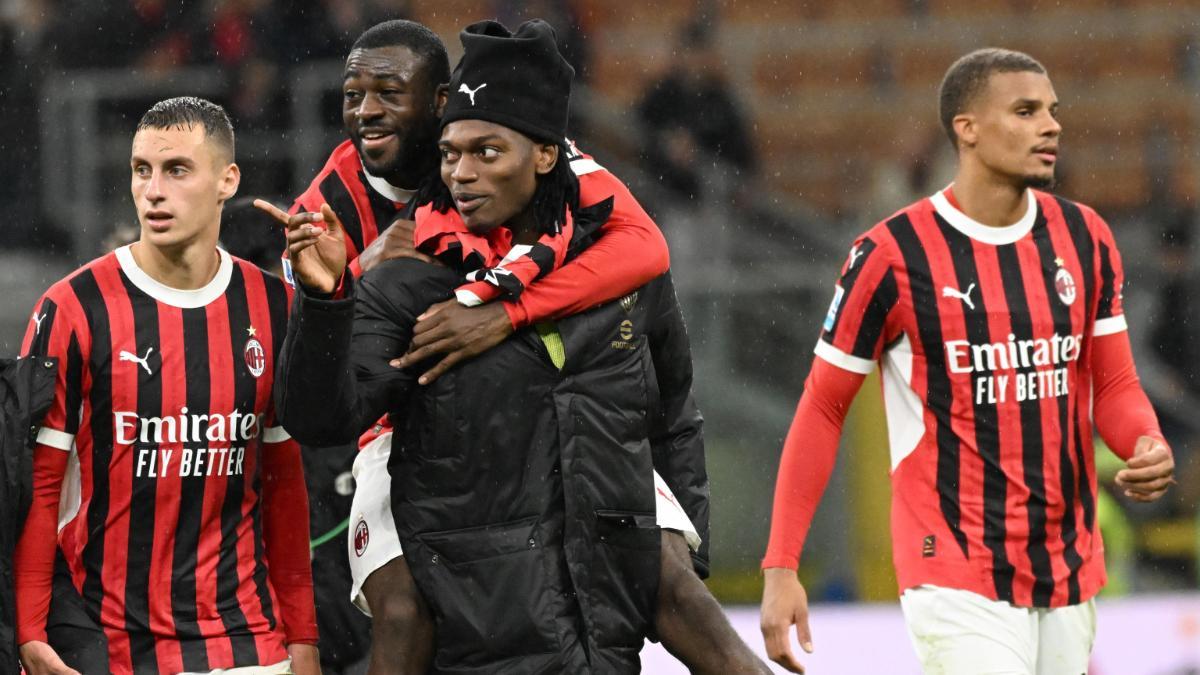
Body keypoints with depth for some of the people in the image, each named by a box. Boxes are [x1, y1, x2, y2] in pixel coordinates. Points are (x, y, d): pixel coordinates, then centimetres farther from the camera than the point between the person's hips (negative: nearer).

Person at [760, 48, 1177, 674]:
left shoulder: (1083, 238, 7)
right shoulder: (894, 253, -9)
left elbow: (1113, 386, 13)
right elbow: (822, 408, -2)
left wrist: (1148, 447, -12)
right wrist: (780, 567, -6)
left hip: (1070, 573, 6)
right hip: (955, 578, -6)